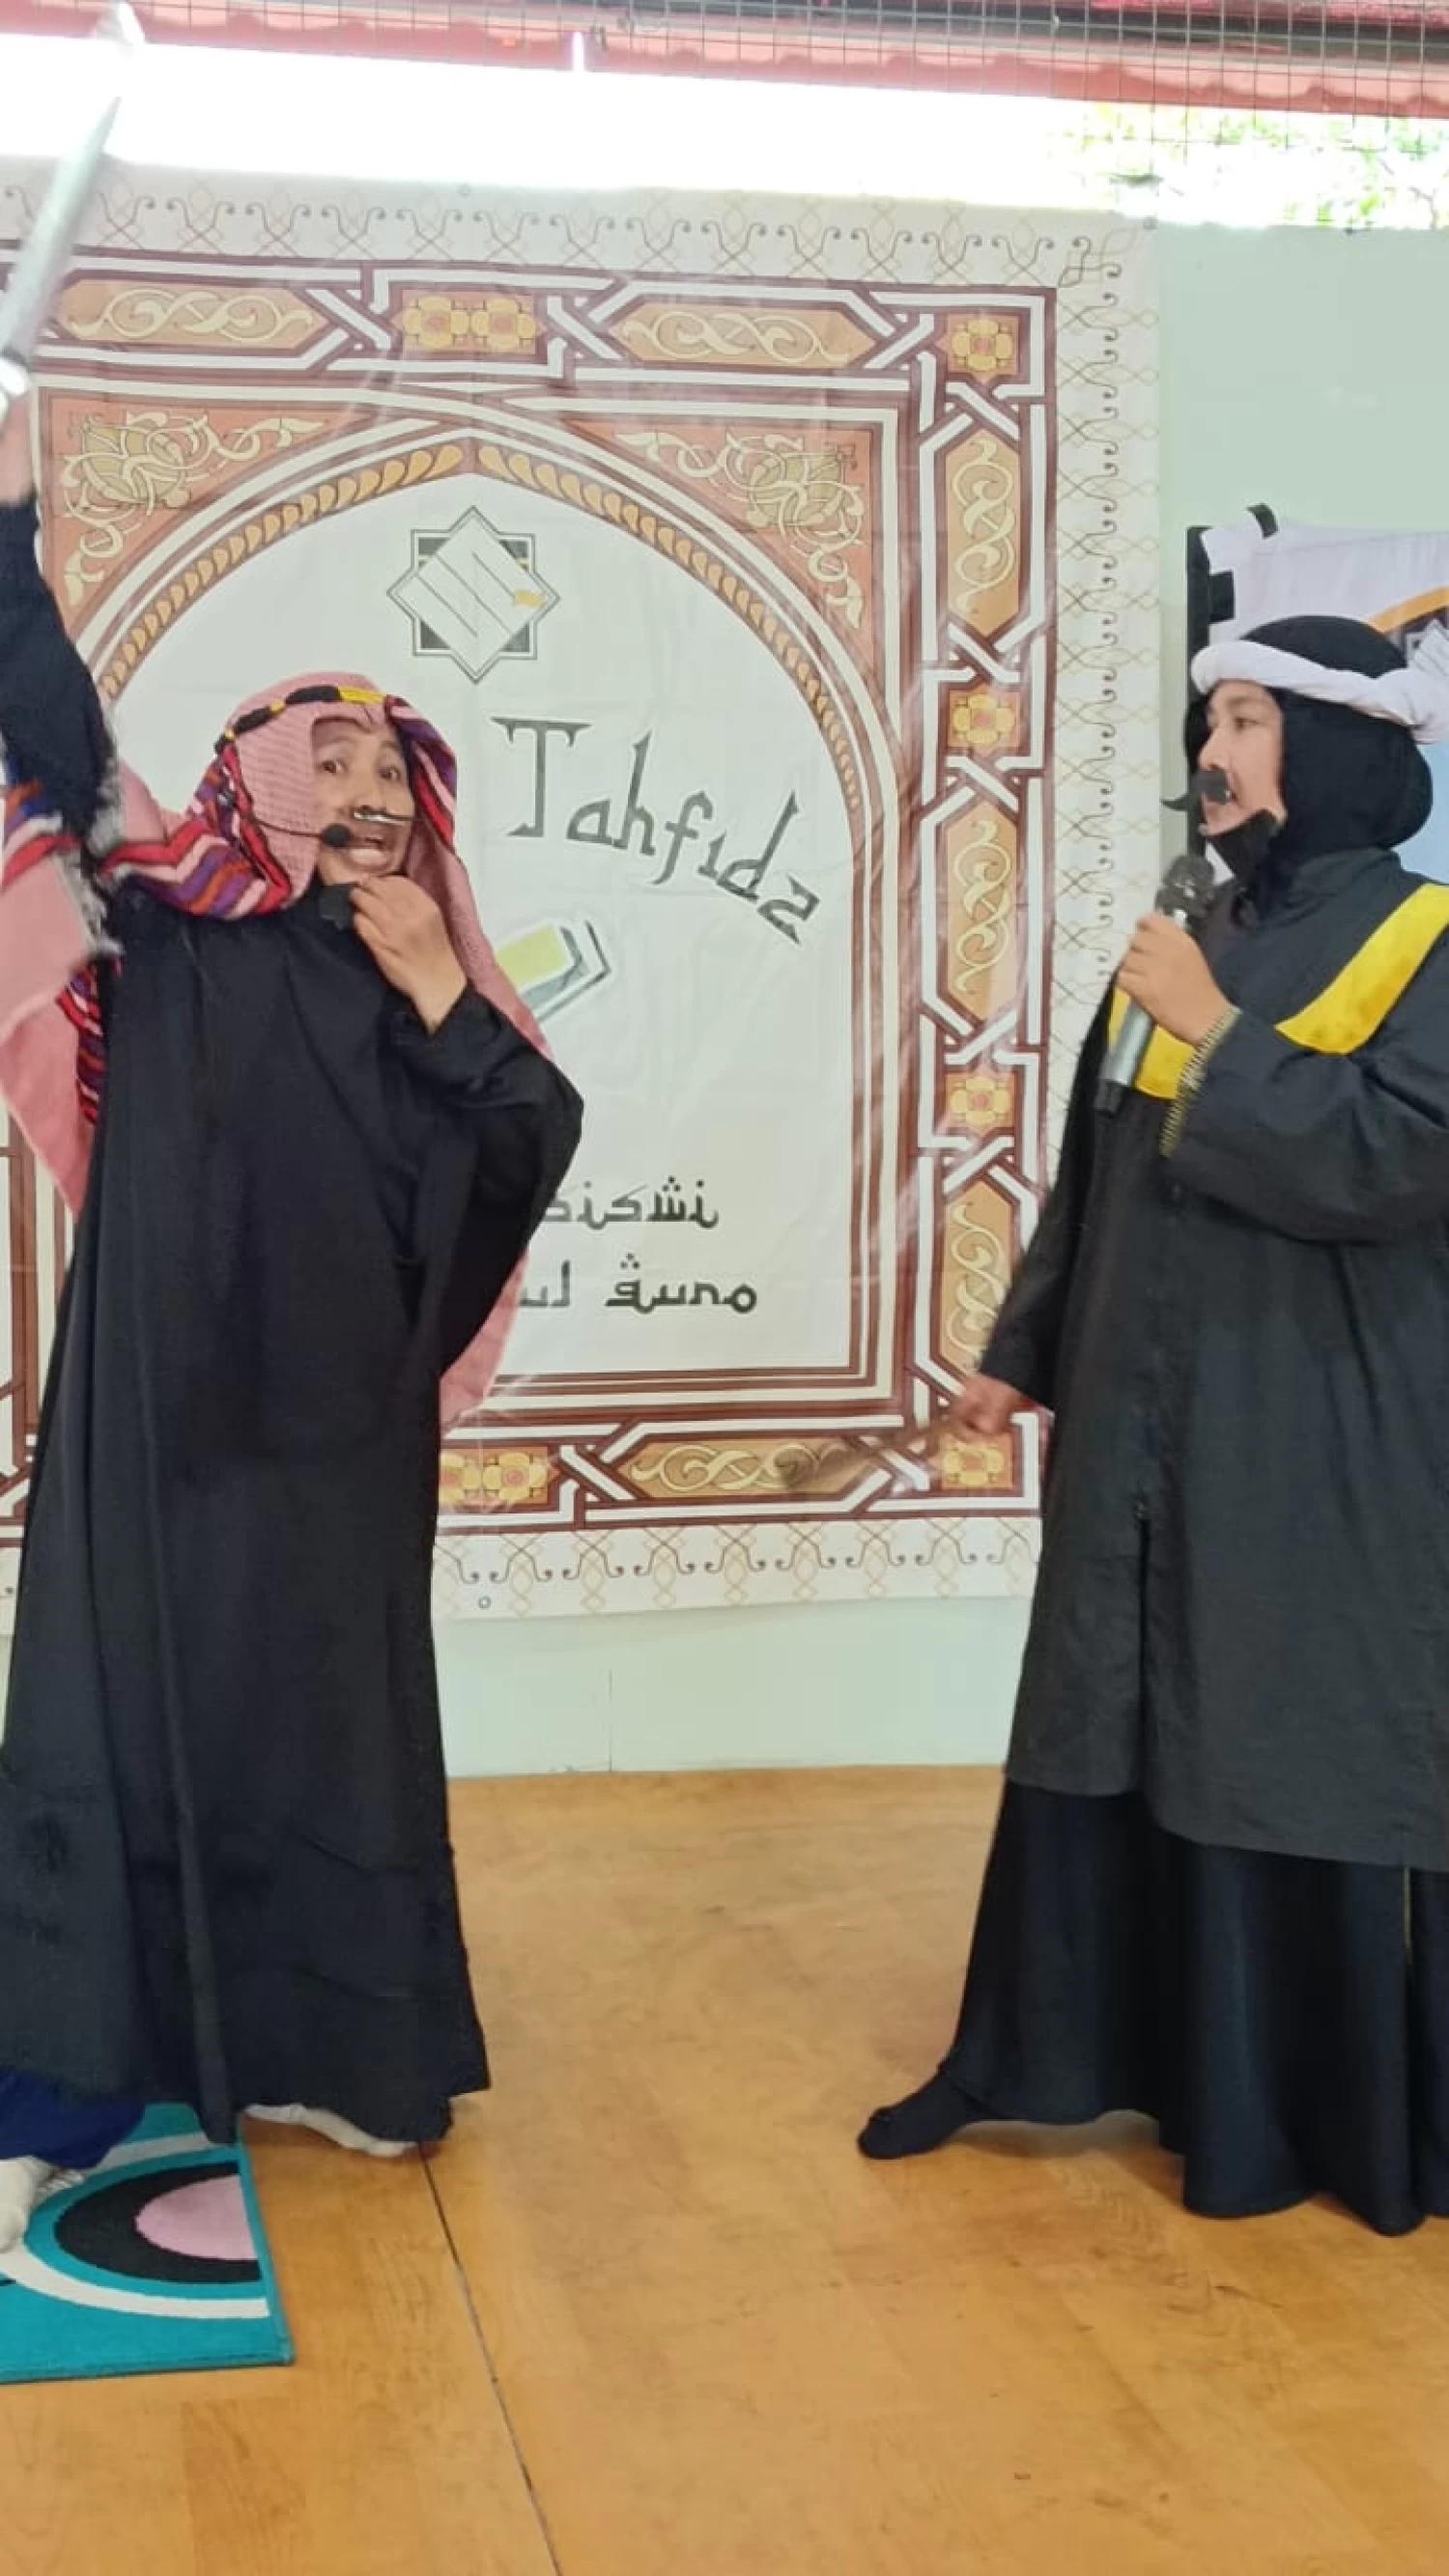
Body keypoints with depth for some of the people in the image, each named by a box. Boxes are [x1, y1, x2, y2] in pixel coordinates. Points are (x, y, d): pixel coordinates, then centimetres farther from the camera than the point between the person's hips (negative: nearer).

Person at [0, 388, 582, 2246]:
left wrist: (437, 990, -11)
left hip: (334, 1414, 3)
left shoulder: (409, 971, 10)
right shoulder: (163, 924, 1)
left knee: (333, 1718, 9)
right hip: (162, 1403, -3)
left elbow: (535, 1144, -1)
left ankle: (320, 2046, 22)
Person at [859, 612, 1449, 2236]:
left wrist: (1219, 1035, -20)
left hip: (1319, 1449, -6)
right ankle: (1040, 2054, 25)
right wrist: (1024, 1352, 16)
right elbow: (1094, 1173, 16)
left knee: (1302, 1762, 3)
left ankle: (1303, 2112, 18)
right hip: (1144, 1432, 6)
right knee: (1103, 1742, 13)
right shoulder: (1199, 941, 11)